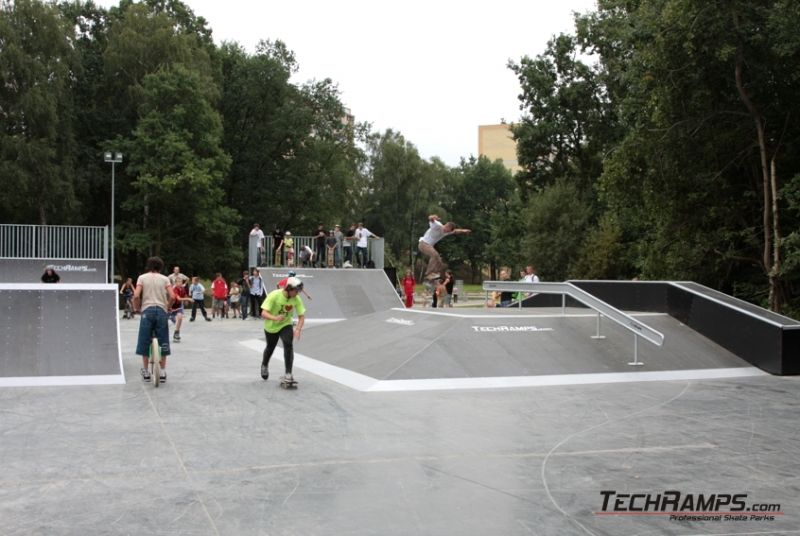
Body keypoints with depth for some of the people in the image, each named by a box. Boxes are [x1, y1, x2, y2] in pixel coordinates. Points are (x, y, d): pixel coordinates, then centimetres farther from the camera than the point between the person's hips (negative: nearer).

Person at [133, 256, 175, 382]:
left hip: (147, 310, -1)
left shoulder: (142, 278, 6)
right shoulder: (165, 278, 8)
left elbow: (136, 296, -7)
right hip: (161, 310, 1)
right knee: (163, 341, 8)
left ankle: (145, 371, 12)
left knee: (144, 341, 9)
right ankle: (163, 371, 9)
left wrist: (137, 308, 8)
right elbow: (172, 297, -3)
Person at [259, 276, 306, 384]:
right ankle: (264, 365, 51)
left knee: (288, 346, -22)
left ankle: (288, 374, -16)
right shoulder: (274, 295, -30)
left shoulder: (296, 299, -19)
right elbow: (264, 313, -33)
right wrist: (275, 318, -53)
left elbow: (301, 316, -12)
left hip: (286, 325, 1)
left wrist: (298, 329, -30)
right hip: (271, 326, -1)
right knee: (270, 347, 19)